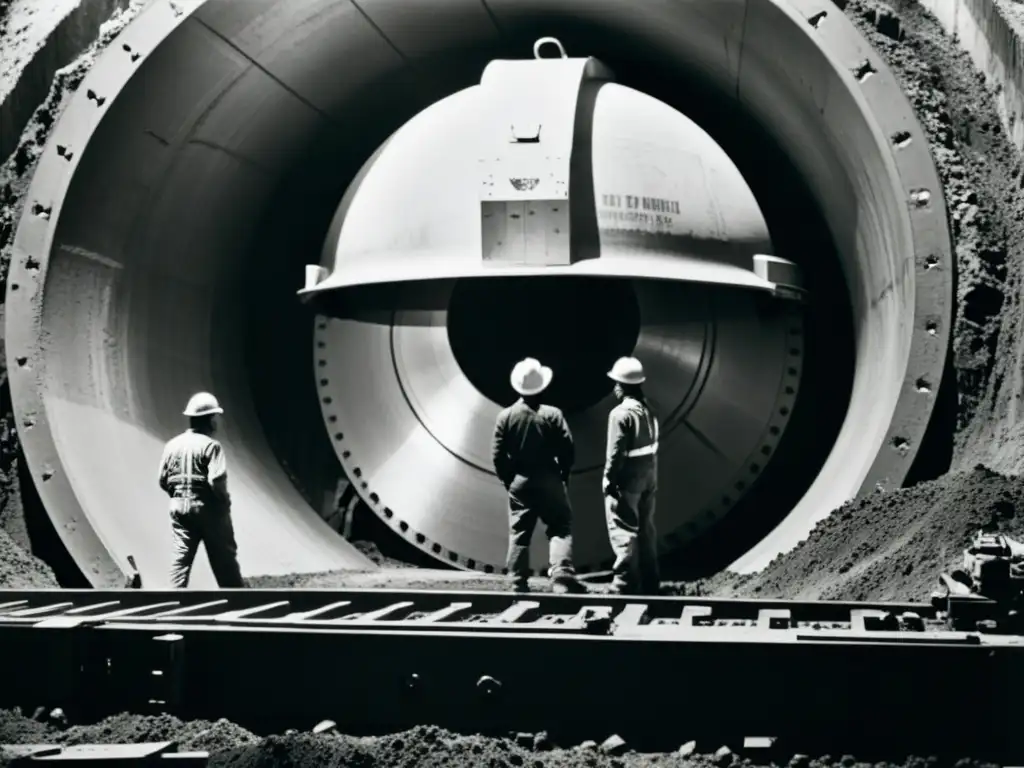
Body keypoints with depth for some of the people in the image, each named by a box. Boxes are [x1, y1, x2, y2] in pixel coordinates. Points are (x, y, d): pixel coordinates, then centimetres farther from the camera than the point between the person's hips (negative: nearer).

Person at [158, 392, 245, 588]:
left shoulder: (172, 445, 4)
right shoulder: (210, 445, -13)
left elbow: (163, 481, 6)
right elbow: (216, 480, -22)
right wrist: (224, 500, -4)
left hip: (179, 508, 4)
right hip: (208, 508, -4)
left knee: (181, 558, 4)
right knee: (224, 558, 8)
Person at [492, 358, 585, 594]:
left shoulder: (506, 416, -3)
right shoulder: (552, 414, -9)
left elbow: (498, 455, -1)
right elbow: (568, 449, -7)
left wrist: (507, 479, 12)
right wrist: (564, 473, 10)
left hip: (519, 483, 2)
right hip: (549, 481, -2)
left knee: (519, 534, 8)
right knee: (560, 529, 2)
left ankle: (519, 585, 8)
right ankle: (562, 576, -15)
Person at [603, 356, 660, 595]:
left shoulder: (621, 413, -18)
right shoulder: (649, 410, 6)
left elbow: (616, 452, -19)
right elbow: (653, 447, 8)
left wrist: (608, 480, -12)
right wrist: (651, 476, 14)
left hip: (627, 480, -8)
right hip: (648, 477, 8)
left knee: (623, 530, -3)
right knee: (646, 529, 15)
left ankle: (626, 584, -3)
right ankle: (649, 582, 22)